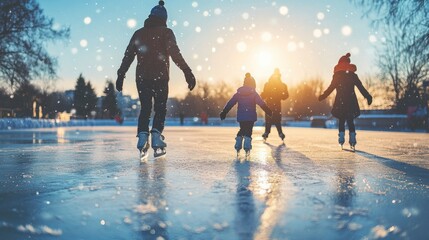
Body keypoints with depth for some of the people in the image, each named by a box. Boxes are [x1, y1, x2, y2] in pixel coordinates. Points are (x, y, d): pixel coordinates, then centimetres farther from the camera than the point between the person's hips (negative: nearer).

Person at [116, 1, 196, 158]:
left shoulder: (139, 33, 13)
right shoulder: (166, 32, 2)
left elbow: (127, 56, 11)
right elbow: (175, 54, -12)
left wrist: (121, 75, 15)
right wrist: (188, 73, -16)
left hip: (142, 77, 3)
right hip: (160, 77, -3)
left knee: (145, 108, 10)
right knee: (160, 108, 6)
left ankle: (142, 139, -7)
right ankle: (156, 138, -11)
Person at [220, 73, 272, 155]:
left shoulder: (238, 93, 6)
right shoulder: (254, 94, -4)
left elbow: (230, 103, 6)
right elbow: (262, 104, -10)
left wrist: (224, 112, 11)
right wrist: (268, 111, -7)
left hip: (240, 117, 4)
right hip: (250, 117, -4)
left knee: (242, 130, 20)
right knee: (248, 131, 0)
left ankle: (238, 146, 18)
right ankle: (247, 147, -9)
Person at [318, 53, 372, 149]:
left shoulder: (337, 76, -1)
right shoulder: (353, 75, 6)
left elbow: (331, 88, -1)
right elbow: (361, 87, 6)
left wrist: (323, 96, 8)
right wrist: (368, 96, 13)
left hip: (340, 102, -2)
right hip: (351, 101, 2)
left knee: (341, 121, 8)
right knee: (350, 121, 9)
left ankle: (341, 138, -1)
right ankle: (352, 139, 3)